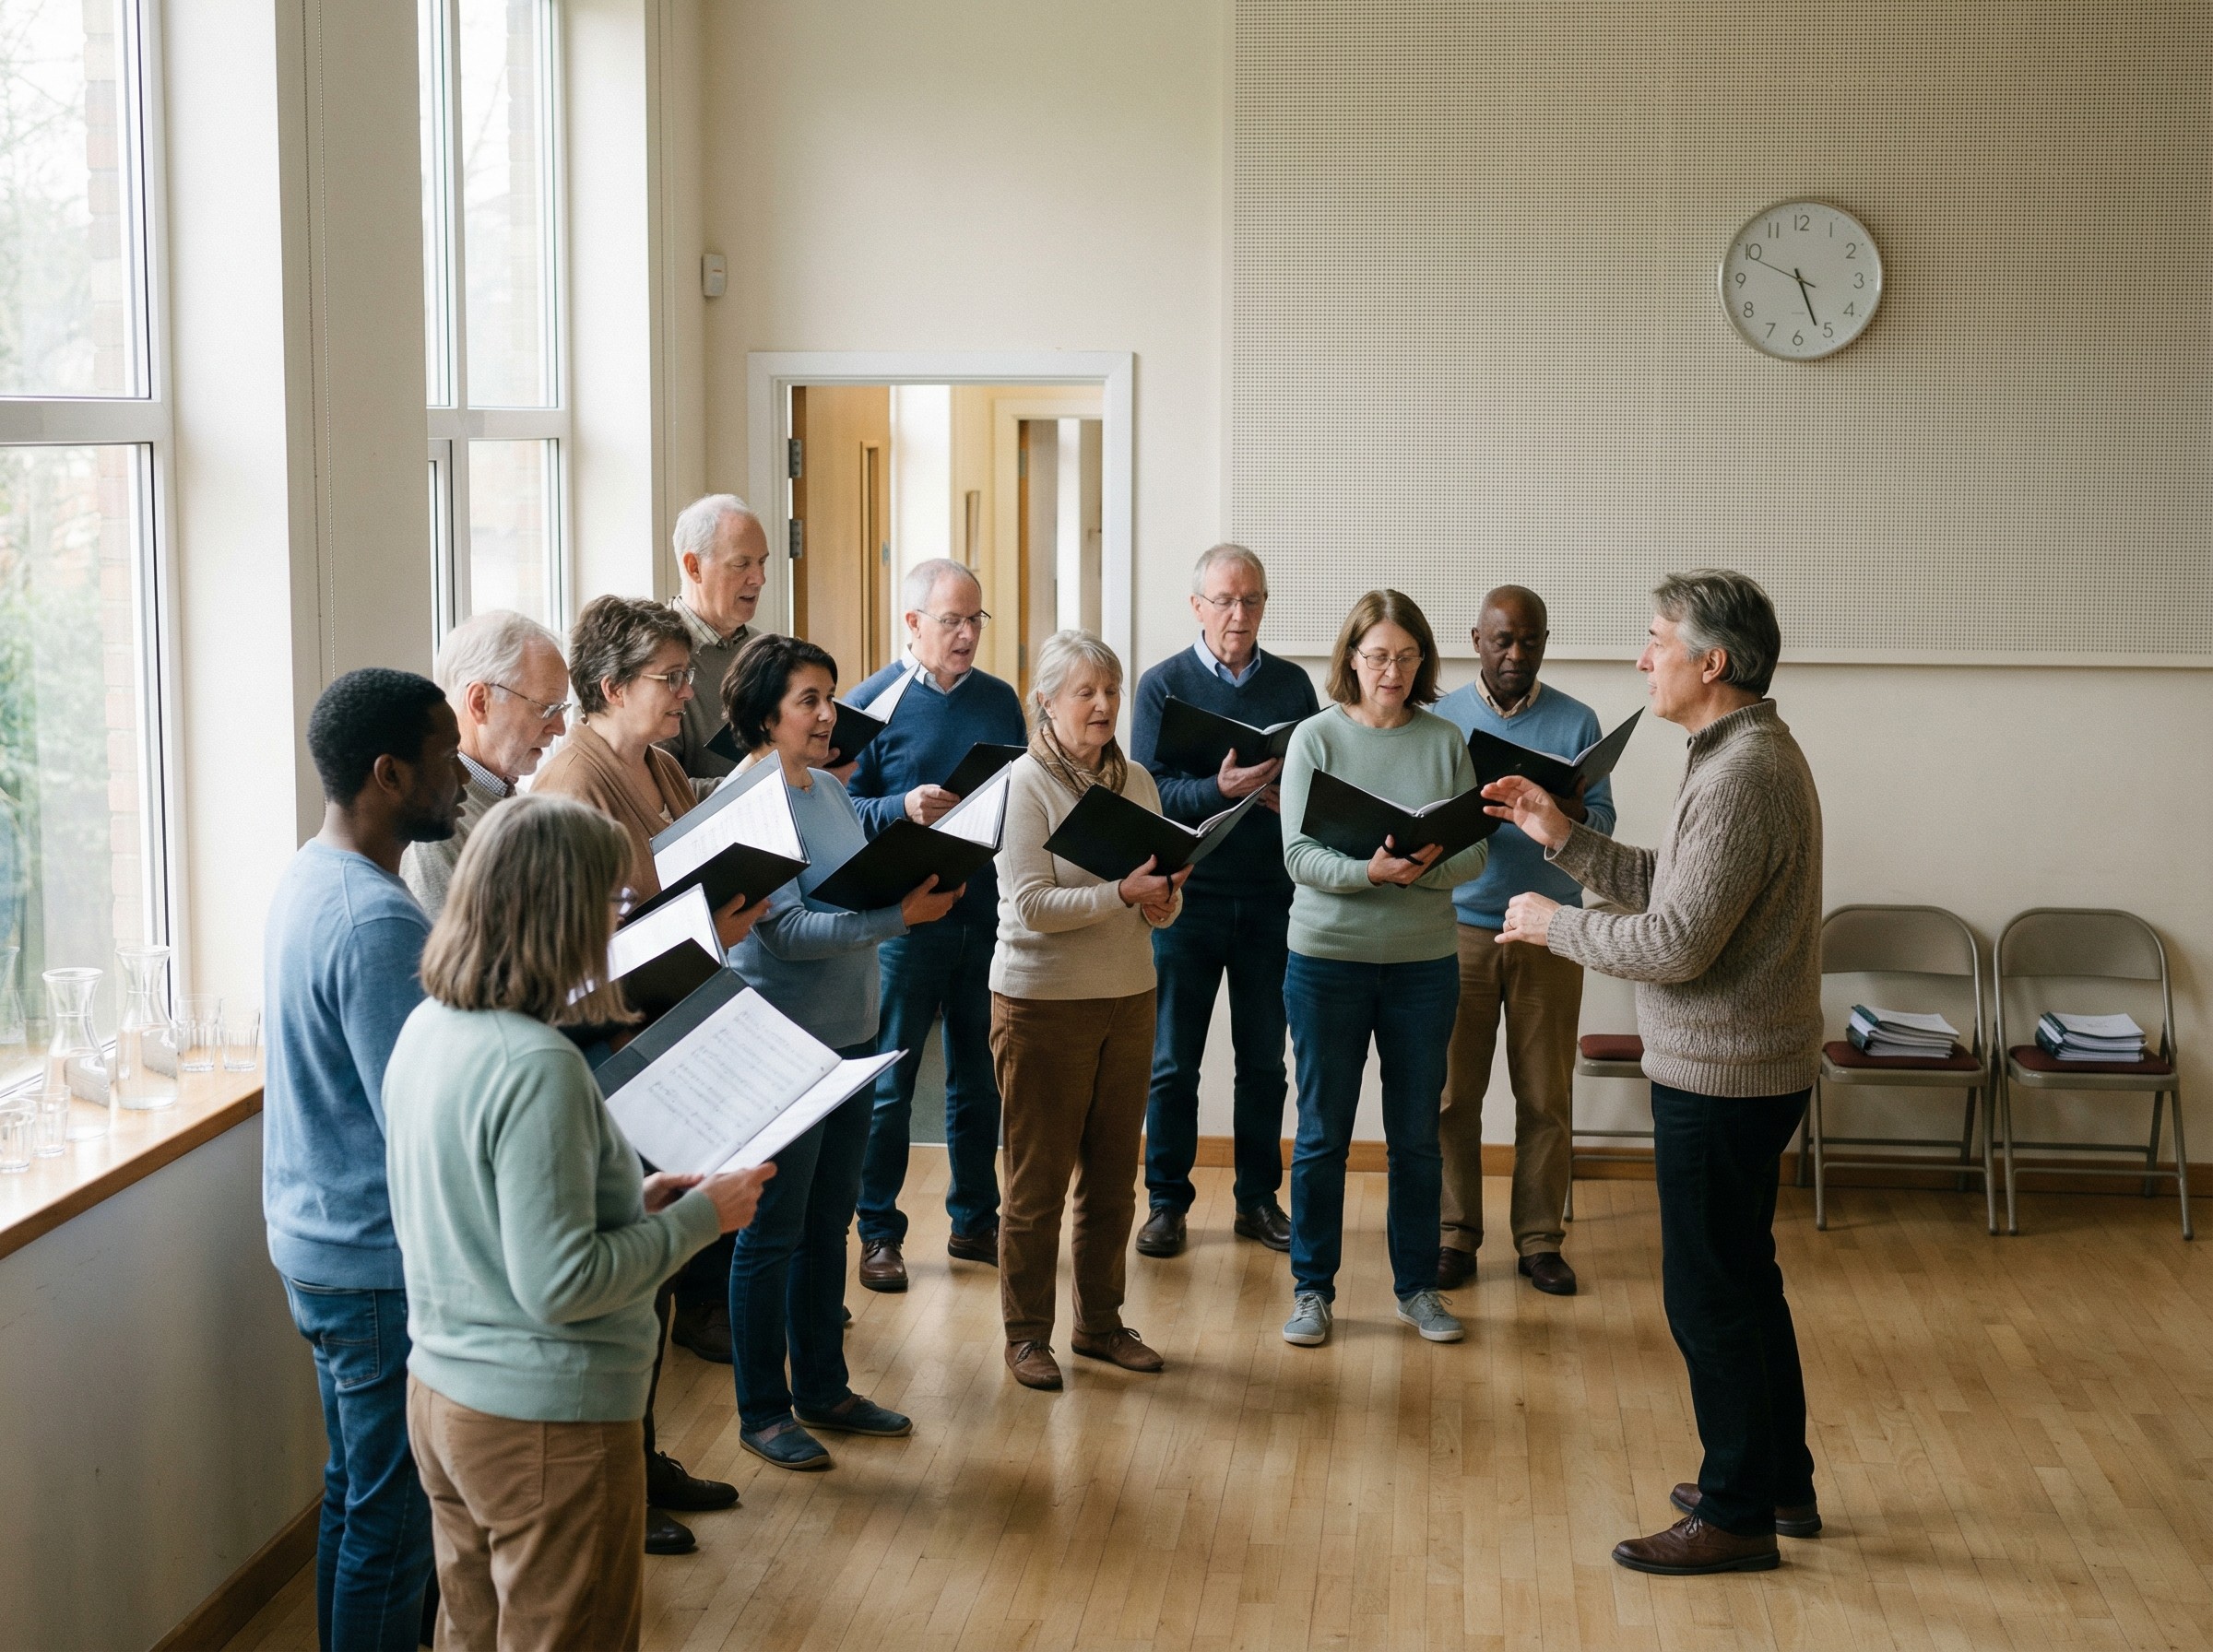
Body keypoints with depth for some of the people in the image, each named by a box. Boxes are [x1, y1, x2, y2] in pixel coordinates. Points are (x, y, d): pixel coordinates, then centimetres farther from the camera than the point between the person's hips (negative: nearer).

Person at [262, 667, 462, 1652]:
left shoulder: (309, 877, 6)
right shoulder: (378, 922, -26)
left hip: (313, 1240, 10)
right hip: (379, 1265, -10)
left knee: (353, 1491, 23)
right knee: (394, 1518, 3)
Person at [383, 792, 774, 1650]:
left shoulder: (427, 1027, 2)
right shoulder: (537, 1067, -26)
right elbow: (559, 1284, -25)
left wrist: (633, 1198, 9)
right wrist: (699, 1215, -15)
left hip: (440, 1390, 9)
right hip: (545, 1423, -8)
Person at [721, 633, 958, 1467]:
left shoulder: (830, 789, 9)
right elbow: (786, 930, -23)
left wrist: (915, 889, -3)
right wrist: (899, 915, -27)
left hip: (849, 1035, 8)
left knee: (829, 1222, 17)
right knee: (773, 1233, 3)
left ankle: (823, 1387, 30)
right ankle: (761, 1412, 16)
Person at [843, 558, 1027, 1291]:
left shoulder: (999, 700, 10)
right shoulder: (875, 702, -4)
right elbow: (840, 807, -7)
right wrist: (904, 807, -23)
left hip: (988, 912, 5)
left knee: (980, 1076, 12)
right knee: (889, 1080, 1)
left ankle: (975, 1221, 24)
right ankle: (879, 1233, 10)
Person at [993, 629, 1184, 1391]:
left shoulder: (1135, 781, 7)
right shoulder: (1024, 785, -10)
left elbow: (1164, 897, 9)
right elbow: (1030, 905, -18)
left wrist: (1165, 901, -14)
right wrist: (1124, 894, -26)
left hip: (1128, 999, 5)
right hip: (1043, 1005, -5)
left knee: (1112, 1177, 12)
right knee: (1037, 1179, 4)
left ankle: (1100, 1322, 26)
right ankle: (1027, 1334, 17)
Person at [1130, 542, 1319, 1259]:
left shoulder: (1292, 684, 7)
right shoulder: (1164, 684, -1)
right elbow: (1148, 792, -10)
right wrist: (1219, 789, -26)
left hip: (1271, 896, 2)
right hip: (1187, 895, -2)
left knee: (1264, 1059, 9)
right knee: (1173, 1062, 5)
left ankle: (1258, 1199, 20)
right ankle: (1166, 1203, 15)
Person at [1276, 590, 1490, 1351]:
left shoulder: (1446, 741, 1)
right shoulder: (1315, 738, -4)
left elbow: (1476, 851, -2)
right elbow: (1299, 854, -10)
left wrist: (1429, 867, -23)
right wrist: (1368, 870, -27)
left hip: (1423, 964, 2)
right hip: (1328, 957, -2)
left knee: (1417, 1137, 11)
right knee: (1322, 1135, 7)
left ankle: (1417, 1286, 25)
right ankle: (1312, 1289, 20)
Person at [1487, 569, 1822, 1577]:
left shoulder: (1741, 777, -23)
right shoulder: (1755, 755, 11)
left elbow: (1676, 943, -26)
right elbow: (1667, 885, 14)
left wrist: (1554, 924, -12)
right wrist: (1564, 840, 8)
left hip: (1719, 1077, -11)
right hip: (1750, 1068, 11)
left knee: (1709, 1296, 0)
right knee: (1743, 1279, 20)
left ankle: (1739, 1515, 11)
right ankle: (1782, 1483, 33)